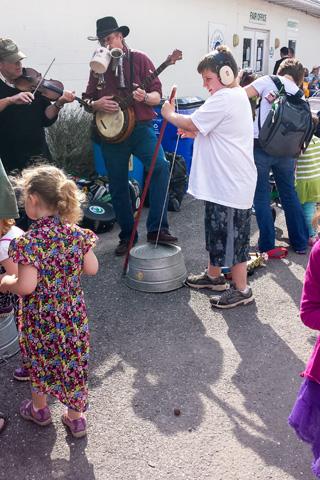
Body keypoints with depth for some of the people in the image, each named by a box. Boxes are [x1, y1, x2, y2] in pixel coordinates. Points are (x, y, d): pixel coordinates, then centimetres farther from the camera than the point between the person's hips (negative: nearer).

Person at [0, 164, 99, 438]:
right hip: (73, 313, 4)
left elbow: (26, 286, -27)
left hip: (41, 317, -3)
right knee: (74, 362, 19)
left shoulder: (29, 241, -25)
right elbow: (92, 268, -2)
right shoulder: (76, 233, -10)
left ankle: (39, 409, 47)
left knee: (40, 361, 22)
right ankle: (76, 418, 34)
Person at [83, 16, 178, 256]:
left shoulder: (140, 59, 3)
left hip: (141, 128, -3)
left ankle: (157, 228, -19)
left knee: (160, 166, -26)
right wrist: (97, 105, -9)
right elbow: (87, 101, 13)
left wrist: (145, 97, -23)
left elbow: (157, 95, -1)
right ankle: (127, 235, 20)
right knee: (118, 186, 6)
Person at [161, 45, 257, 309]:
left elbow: (190, 123, -17)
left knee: (231, 234, -1)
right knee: (216, 228, 21)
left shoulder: (224, 99, -18)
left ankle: (241, 289, 12)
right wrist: (196, 131, 3)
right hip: (223, 179, 11)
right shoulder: (237, 95, 15)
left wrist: (170, 114, 1)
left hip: (231, 183, -11)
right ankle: (214, 275, 37)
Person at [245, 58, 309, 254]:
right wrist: (294, 159, 21)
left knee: (261, 197, 6)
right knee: (290, 194, 18)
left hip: (261, 145, -4)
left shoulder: (269, 81, 1)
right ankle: (301, 242, 28)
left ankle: (267, 246, 11)